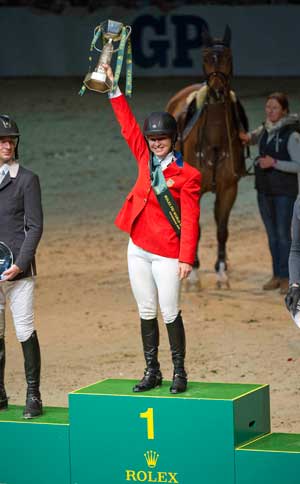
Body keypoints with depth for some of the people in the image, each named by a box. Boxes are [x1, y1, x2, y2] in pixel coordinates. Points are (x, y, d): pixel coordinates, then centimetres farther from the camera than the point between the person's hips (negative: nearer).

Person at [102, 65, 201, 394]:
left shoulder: (187, 175, -8)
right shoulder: (146, 159, 7)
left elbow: (190, 219, -12)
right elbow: (128, 124, 9)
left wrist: (186, 258, -17)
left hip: (167, 254, -5)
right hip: (138, 249, 6)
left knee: (169, 313, -3)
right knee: (146, 313, 9)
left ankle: (179, 372, 7)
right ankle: (152, 372, 16)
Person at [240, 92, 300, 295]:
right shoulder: (265, 130, 4)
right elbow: (254, 138, 27)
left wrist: (274, 163, -24)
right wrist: (246, 137, 3)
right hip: (265, 189, 7)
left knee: (283, 234, -2)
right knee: (272, 234, 13)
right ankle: (276, 275, 22)